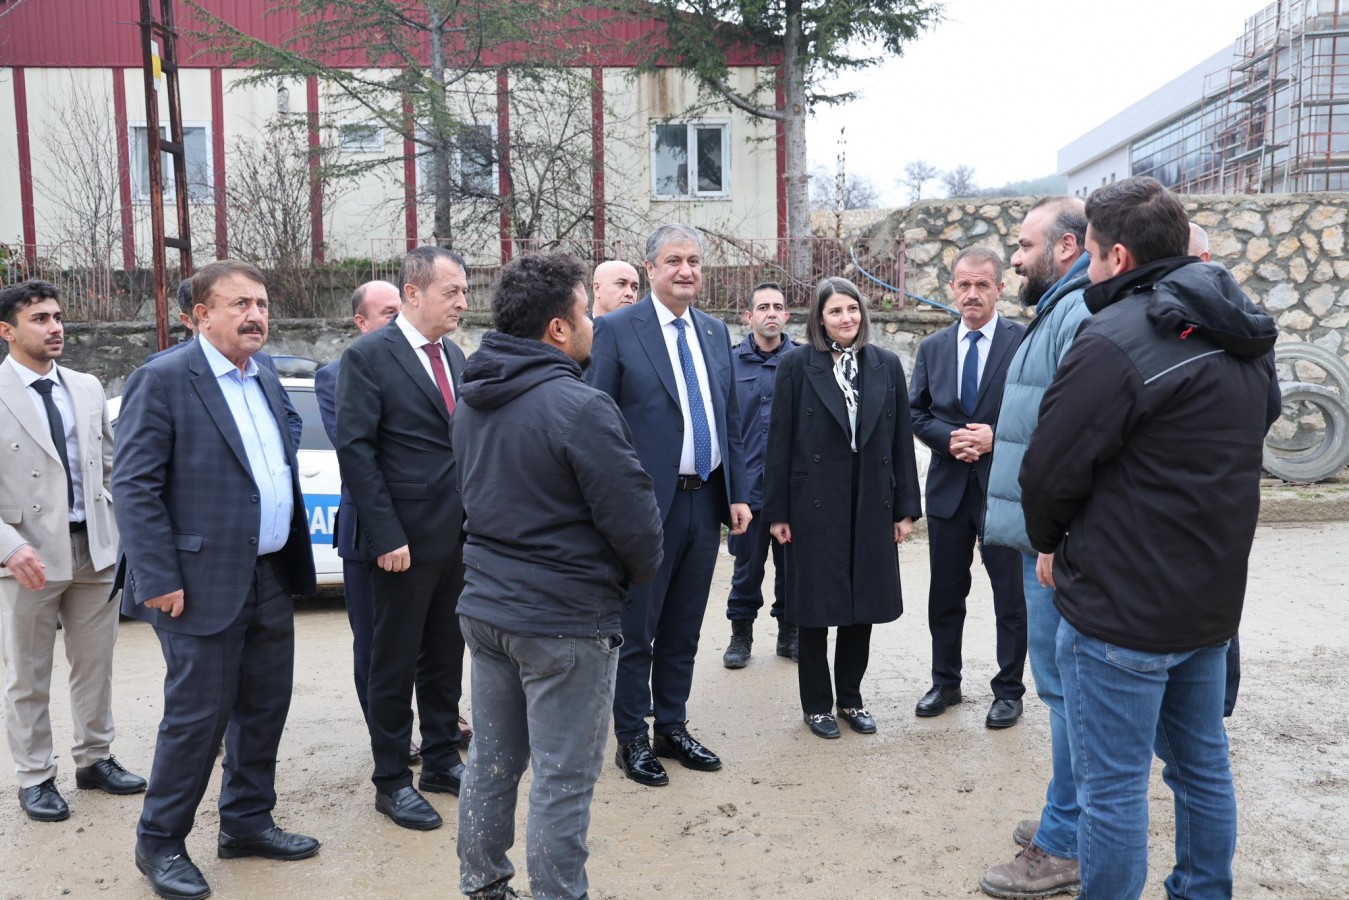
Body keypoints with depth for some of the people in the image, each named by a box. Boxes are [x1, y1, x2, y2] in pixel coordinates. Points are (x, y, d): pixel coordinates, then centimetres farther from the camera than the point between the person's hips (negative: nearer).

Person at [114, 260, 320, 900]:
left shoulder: (267, 383, 13)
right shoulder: (163, 379, -10)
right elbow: (133, 486, -13)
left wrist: (296, 559, 12)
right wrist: (159, 580, -17)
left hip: (271, 579, 7)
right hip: (203, 584, -7)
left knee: (265, 707, 15)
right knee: (197, 716, 3)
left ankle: (247, 822, 32)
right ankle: (159, 843, 23)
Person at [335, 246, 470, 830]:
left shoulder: (454, 355, 11)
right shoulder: (368, 355, -10)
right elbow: (355, 449, -14)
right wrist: (386, 536, -18)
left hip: (459, 535, 7)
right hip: (406, 539, -7)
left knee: (447, 655, 16)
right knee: (395, 662, 7)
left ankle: (442, 759, 32)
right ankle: (392, 781, 21)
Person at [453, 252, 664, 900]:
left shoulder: (472, 402, 6)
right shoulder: (580, 407, -20)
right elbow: (634, 522, -18)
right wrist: (640, 572, 2)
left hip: (486, 607, 8)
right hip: (565, 622, -8)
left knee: (492, 760, 20)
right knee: (563, 782, 5)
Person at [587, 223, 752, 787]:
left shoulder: (716, 332, 11)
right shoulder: (616, 329, -7)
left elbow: (730, 420, 14)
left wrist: (737, 494, 9)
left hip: (706, 499, 6)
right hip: (650, 502, -5)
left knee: (683, 631, 17)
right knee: (636, 632, 7)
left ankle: (673, 729, 32)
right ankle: (632, 740, 23)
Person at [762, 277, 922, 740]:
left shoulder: (886, 365, 6)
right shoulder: (797, 365, -3)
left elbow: (901, 439, 6)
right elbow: (780, 440, -4)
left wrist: (906, 508, 4)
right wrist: (777, 511, -7)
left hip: (871, 506, 3)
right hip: (815, 505, -3)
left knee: (863, 604, 11)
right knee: (815, 606, 7)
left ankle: (851, 697, 29)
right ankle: (817, 704, 23)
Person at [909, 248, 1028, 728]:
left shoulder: (1024, 341, -6)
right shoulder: (932, 347, 7)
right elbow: (916, 413, 8)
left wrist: (996, 438, -18)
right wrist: (949, 438, -9)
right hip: (948, 485, 4)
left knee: (1010, 594, 6)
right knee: (945, 592, 14)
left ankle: (1008, 690, 22)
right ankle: (945, 682, 30)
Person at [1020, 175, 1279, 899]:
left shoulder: (1114, 340, -20)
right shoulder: (1245, 339, 8)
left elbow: (1050, 467, -18)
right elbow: (1257, 428, 16)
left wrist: (1050, 541, 2)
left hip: (1120, 608, -9)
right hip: (1213, 596, 9)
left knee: (1113, 786, 4)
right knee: (1202, 765, 22)